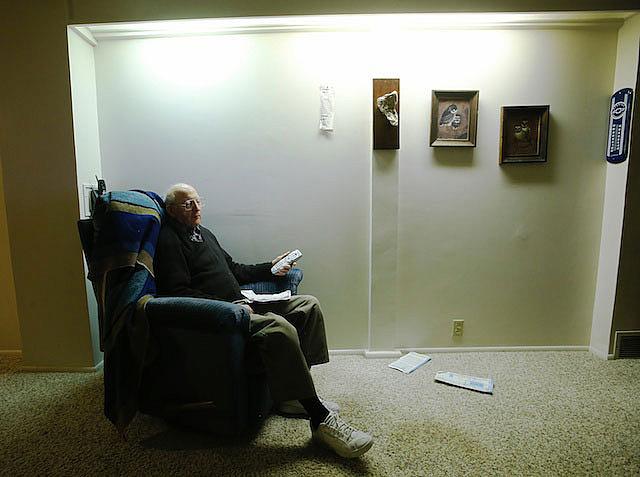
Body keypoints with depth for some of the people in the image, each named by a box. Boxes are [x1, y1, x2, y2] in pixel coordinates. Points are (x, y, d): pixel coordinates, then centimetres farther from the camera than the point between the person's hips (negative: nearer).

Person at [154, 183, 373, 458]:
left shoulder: (204, 233, 24)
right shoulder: (169, 240, -4)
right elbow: (178, 292, -16)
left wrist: (270, 268, 15)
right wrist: (229, 305, -21)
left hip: (240, 302, 10)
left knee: (308, 304, 0)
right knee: (280, 328, -34)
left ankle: (293, 393, -2)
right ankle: (321, 419, -25)